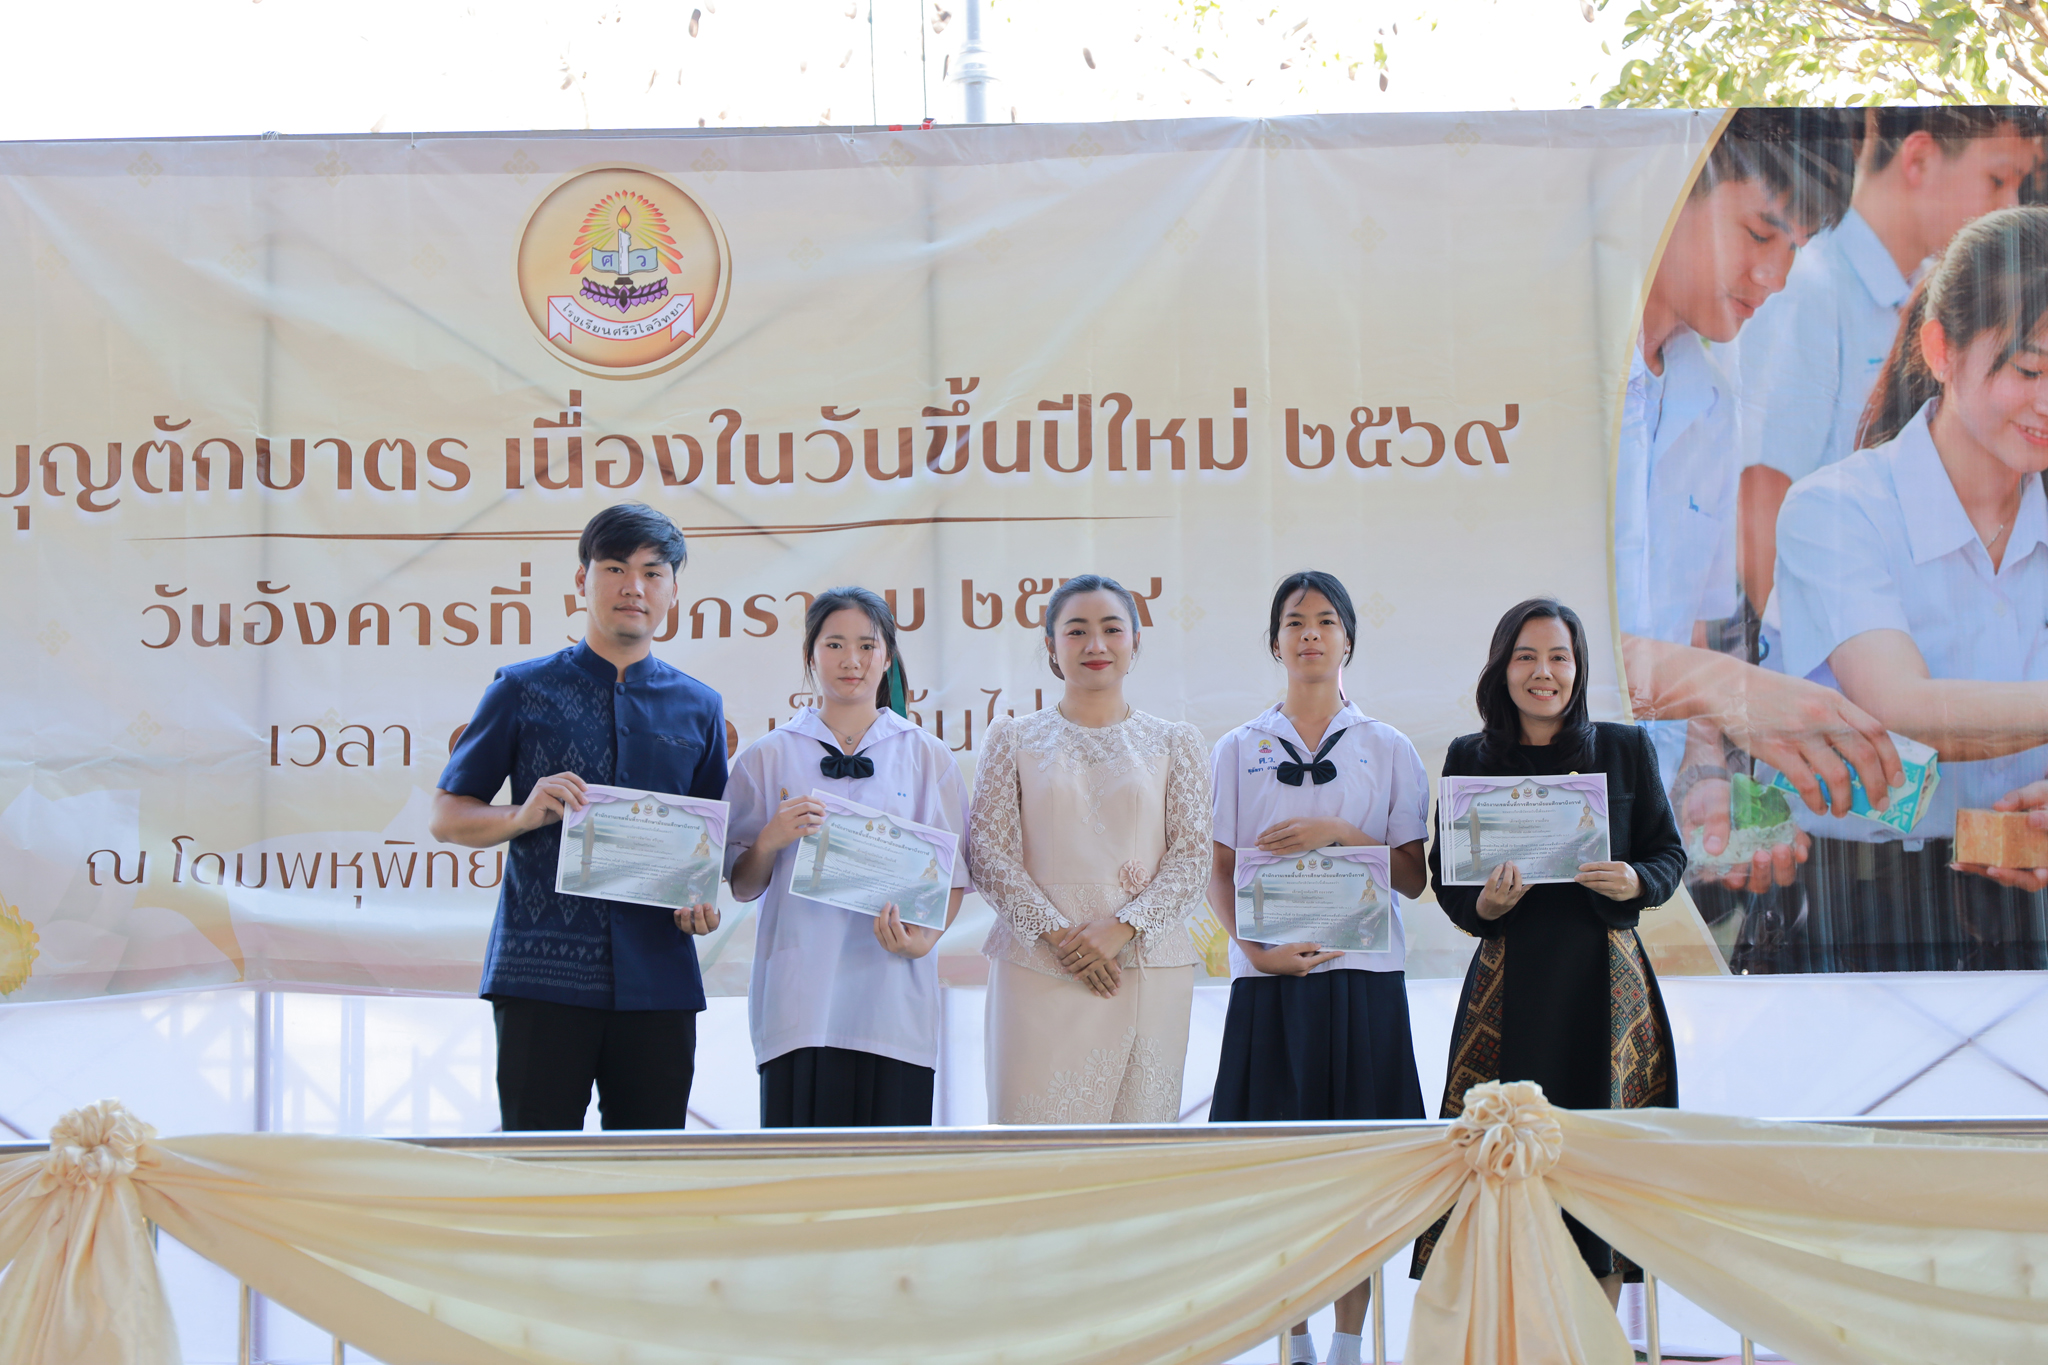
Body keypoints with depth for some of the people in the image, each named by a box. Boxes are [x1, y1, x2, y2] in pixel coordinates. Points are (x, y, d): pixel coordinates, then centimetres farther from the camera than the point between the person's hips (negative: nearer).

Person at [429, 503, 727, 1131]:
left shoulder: (698, 707, 15)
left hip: (658, 978, 3)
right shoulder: (522, 690, 7)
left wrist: (704, 899, -2)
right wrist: (524, 816, -11)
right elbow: (445, 817, 8)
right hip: (542, 973, -2)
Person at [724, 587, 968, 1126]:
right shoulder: (768, 757, 11)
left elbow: (954, 878, 10)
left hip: (895, 996, 1)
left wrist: (924, 937, -9)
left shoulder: (928, 758, 12)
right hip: (801, 999, 0)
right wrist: (770, 843, -9)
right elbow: (742, 887, 11)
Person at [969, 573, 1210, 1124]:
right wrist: (1057, 934, -11)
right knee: (1036, 1118, -6)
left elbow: (1192, 857, 4)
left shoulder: (1173, 743, 11)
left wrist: (1122, 927, -12)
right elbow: (989, 853, 2)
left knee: (1141, 1116, -1)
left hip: (1148, 969, 1)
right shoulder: (1014, 738, 10)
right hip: (1038, 970, -1)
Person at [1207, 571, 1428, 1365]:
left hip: (1362, 977, 0)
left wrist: (1336, 833, -11)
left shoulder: (1388, 750, 7)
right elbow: (1219, 874, 6)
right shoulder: (1239, 750, 9)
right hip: (1269, 976, 0)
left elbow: (1413, 877, 4)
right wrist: (1258, 947, -11)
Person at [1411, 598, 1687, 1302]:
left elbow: (1669, 852, 10)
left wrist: (1634, 882, -12)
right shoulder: (1469, 759, 7)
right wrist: (1487, 904, -13)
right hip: (1510, 979, 0)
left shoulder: (1625, 749, 6)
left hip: (1605, 978, 0)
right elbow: (1447, 878, 9)